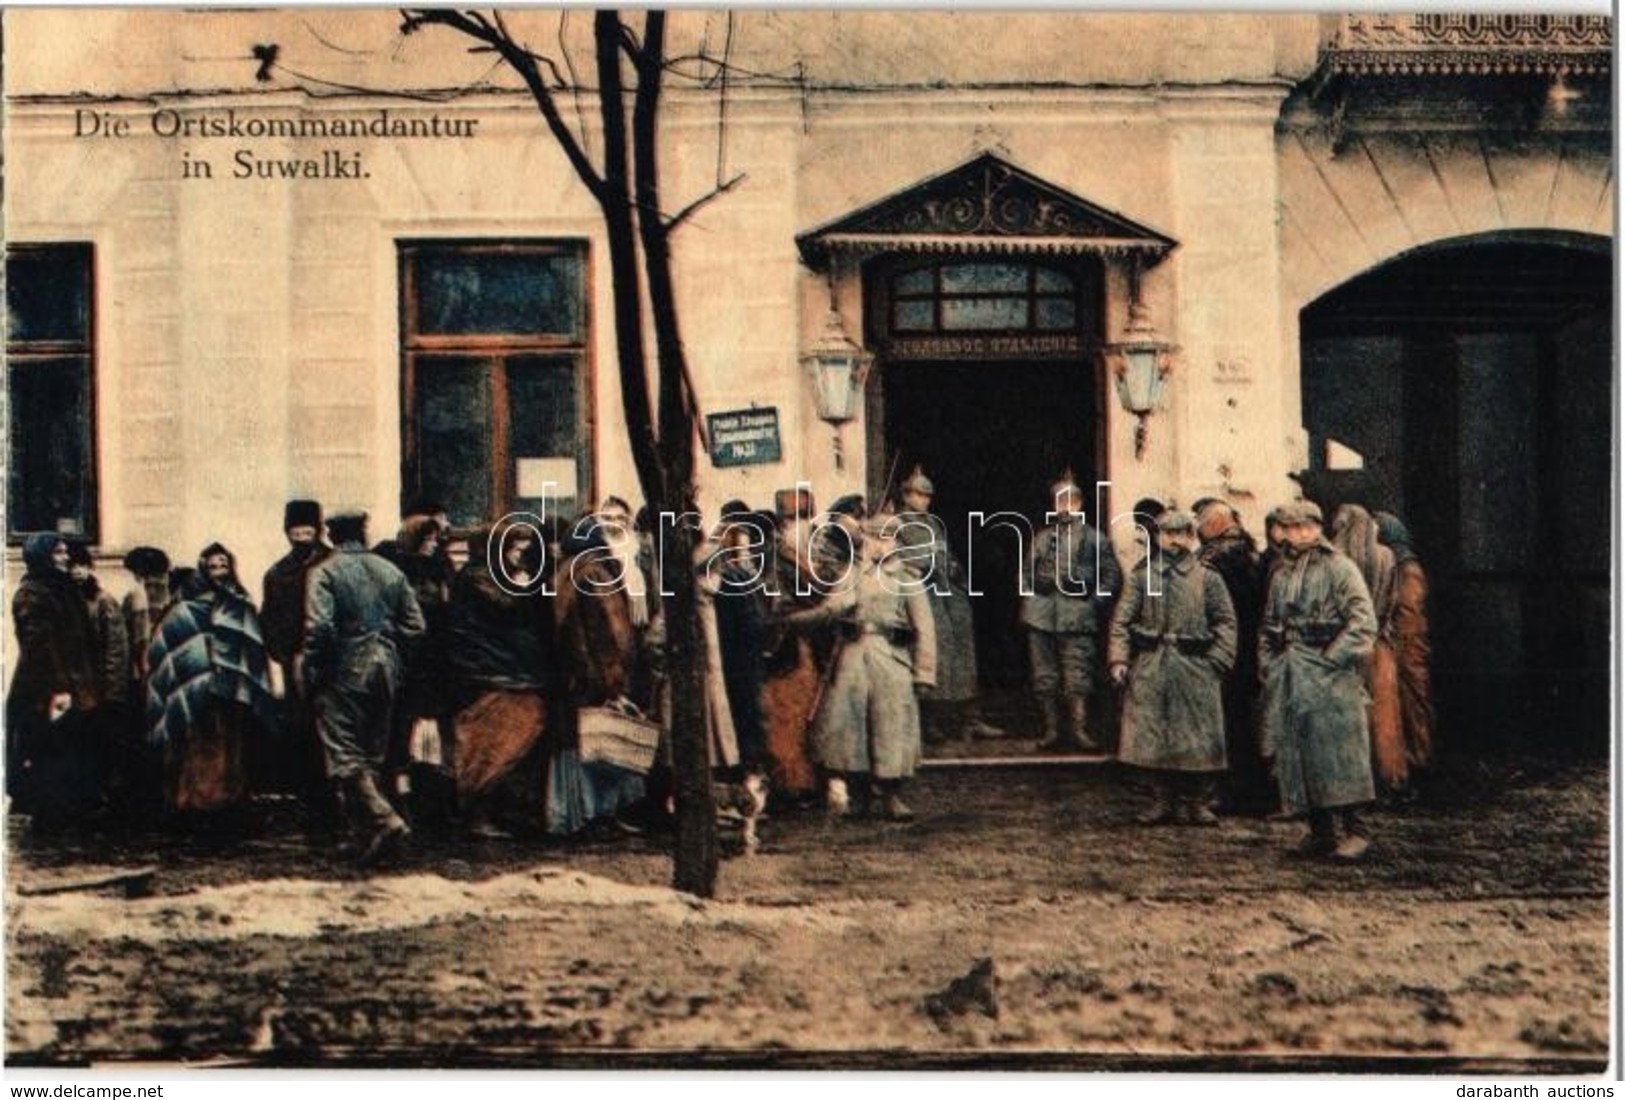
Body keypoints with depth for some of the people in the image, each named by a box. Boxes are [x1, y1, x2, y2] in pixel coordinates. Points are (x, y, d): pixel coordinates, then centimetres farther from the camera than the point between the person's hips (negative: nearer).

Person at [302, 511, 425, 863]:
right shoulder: (391, 572, 9)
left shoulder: (325, 573, -6)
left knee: (345, 757, -4)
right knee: (373, 757, 14)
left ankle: (384, 820, -21)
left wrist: (312, 674, -7)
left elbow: (318, 628, -17)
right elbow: (414, 626, 5)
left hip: (344, 674, -5)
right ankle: (368, 834, 18)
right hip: (385, 671, 5)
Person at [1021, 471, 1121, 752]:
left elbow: (1112, 576, 6)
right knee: (1045, 676, 3)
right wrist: (1027, 602, 7)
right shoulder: (1042, 536, 18)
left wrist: (1096, 603, -5)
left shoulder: (1094, 538, 8)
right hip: (1041, 615, 4)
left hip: (1077, 616, -3)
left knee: (1078, 674, -10)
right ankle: (1051, 730, 9)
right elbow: (1027, 573, 20)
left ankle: (1079, 729, -12)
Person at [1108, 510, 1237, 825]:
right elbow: (1122, 620, 4)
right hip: (1150, 669, 1)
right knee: (1152, 737, 1)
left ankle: (1195, 802, 12)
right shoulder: (1141, 577, 7)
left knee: (1197, 738, 0)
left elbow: (1226, 622, 4)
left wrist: (1217, 661, -6)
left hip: (1195, 669, -1)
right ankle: (1162, 801, 12)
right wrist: (1118, 659, -6)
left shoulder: (1208, 579, 4)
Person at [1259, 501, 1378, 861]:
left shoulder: (1339, 567, -2)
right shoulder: (1281, 573, 17)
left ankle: (1352, 830, -6)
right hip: (1289, 676, 6)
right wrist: (1268, 665, 13)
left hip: (1330, 676, -6)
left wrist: (1331, 657, -14)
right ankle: (1320, 830, 12)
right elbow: (1269, 626, 24)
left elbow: (1363, 621, -10)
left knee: (1337, 750, -10)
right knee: (1296, 754, 5)